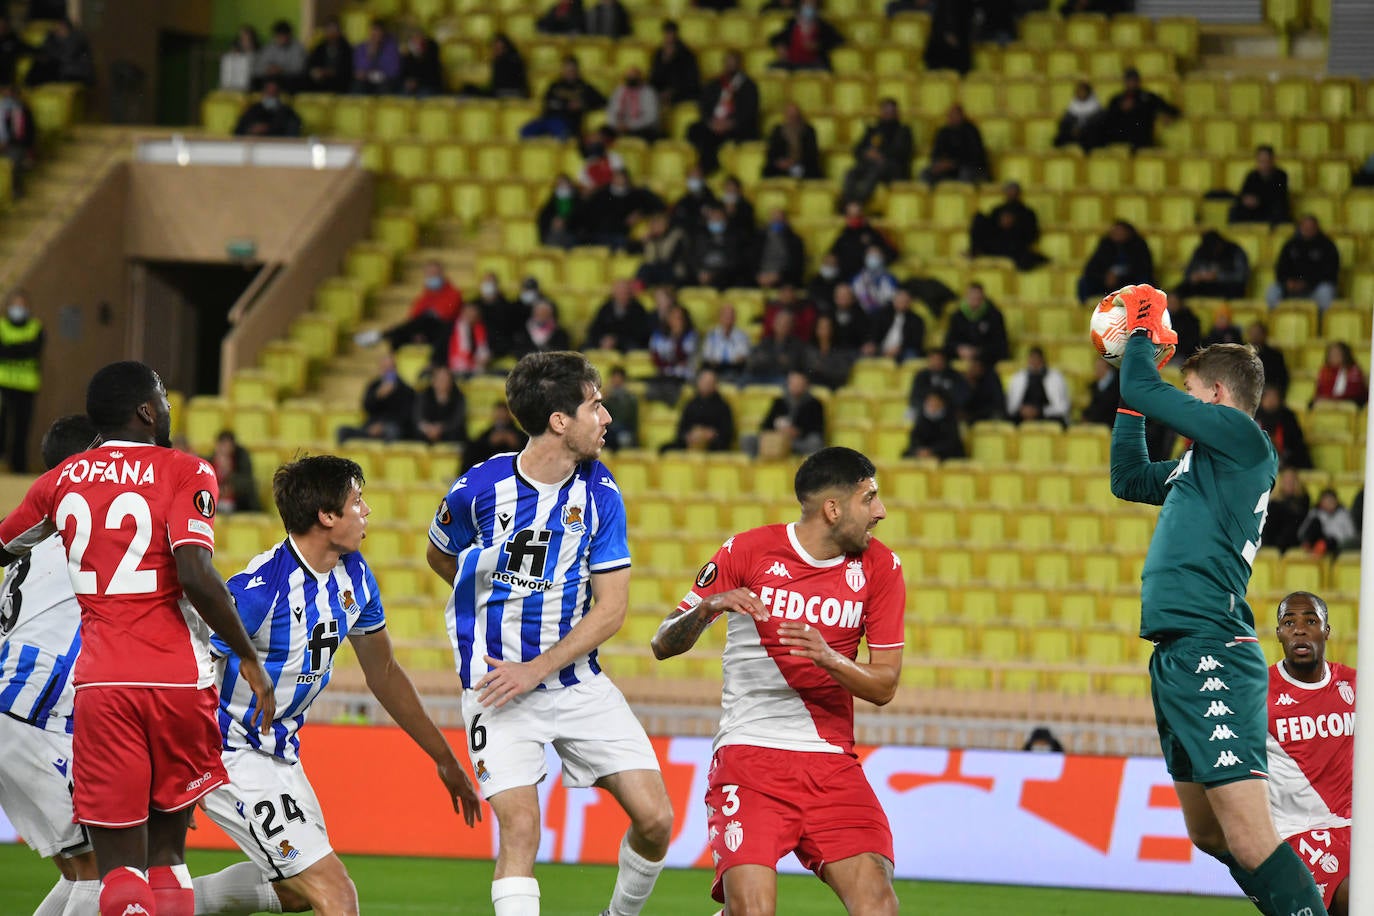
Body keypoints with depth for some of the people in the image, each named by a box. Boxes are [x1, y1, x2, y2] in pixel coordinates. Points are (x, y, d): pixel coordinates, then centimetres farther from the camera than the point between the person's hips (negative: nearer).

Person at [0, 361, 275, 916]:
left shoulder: (63, 480, 10)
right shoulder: (185, 474, -2)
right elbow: (195, 576, -16)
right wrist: (250, 659, -6)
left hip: (100, 684, 1)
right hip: (177, 680, -1)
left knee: (119, 866, -2)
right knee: (166, 851, 14)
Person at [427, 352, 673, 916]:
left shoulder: (600, 495, -5)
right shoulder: (479, 489, -11)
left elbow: (611, 609, -5)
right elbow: (440, 558, 12)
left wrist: (536, 669, -14)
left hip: (579, 681, 3)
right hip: (497, 686, -3)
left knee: (655, 818, -2)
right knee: (521, 826, -18)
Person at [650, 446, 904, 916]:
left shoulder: (880, 567, 5)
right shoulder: (747, 551, -2)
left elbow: (883, 686, 4)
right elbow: (663, 645, 2)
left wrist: (828, 658, -17)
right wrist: (707, 608, -19)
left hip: (832, 762, 3)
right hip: (749, 753, -3)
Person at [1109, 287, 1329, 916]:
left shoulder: (1239, 434, -5)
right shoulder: (1202, 462, 21)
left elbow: (1143, 392, -7)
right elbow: (1127, 476, 36)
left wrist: (1143, 335, 12)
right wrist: (1133, 389, 31)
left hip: (1211, 654, -10)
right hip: (1176, 657, 10)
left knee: (1251, 843, -18)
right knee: (1208, 833, 16)